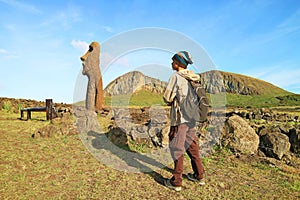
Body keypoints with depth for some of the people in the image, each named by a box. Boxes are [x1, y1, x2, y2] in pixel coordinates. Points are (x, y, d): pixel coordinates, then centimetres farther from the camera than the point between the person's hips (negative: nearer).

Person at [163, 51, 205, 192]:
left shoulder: (176, 77, -14)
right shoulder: (192, 77, 7)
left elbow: (167, 98, -14)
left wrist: (171, 101, 7)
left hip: (179, 118, -7)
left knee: (177, 149, 2)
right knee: (192, 147, 18)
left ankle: (176, 182, 13)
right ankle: (199, 176, 31)